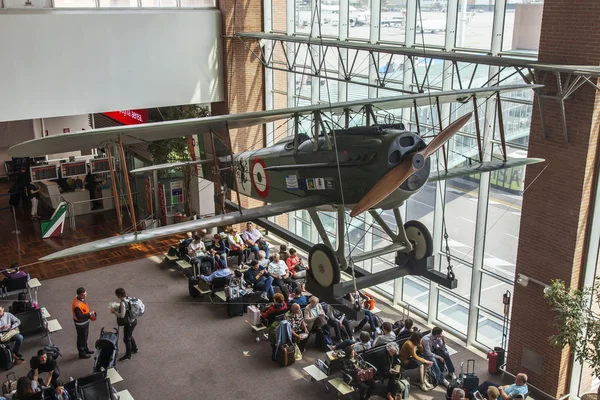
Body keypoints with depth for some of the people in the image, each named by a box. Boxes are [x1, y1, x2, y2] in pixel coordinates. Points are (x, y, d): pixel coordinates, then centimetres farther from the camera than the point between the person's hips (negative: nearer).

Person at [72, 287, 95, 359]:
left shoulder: (83, 298, -6)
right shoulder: (77, 305, -35)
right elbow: (79, 316, -35)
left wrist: (90, 313, 5)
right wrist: (89, 314, -31)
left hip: (86, 321, 9)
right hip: (81, 324, -9)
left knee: (85, 336, 26)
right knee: (81, 338, 11)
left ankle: (85, 349, 46)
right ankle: (82, 353, 29)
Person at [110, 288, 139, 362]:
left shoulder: (123, 303, -28)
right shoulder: (128, 299, -2)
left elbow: (122, 315, -28)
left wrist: (114, 312, -15)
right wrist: (117, 309, 7)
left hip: (129, 323, -9)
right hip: (134, 320, 9)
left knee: (126, 339, 9)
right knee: (129, 336, 29)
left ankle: (128, 355, 26)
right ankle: (134, 349, 49)